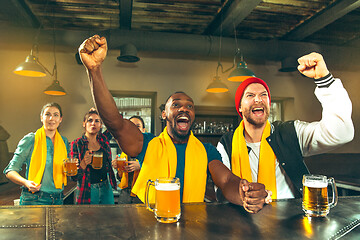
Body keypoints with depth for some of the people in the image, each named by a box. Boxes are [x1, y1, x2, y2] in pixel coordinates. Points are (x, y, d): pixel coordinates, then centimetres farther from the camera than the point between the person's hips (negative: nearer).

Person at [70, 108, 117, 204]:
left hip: (106, 189, 3)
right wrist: (83, 163, -26)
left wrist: (100, 112, 7)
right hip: (87, 192, -3)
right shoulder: (77, 144, -6)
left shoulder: (104, 139, 4)